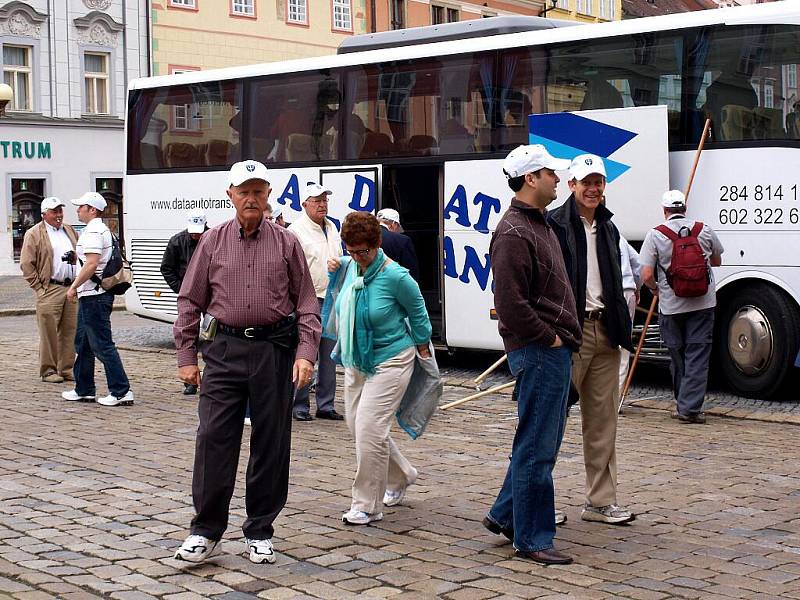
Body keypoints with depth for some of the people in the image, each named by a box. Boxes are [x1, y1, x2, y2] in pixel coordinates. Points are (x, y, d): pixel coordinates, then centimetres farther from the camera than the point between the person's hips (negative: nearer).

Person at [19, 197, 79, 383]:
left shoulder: (70, 231, 18)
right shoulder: (34, 234, 0)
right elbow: (26, 264, -4)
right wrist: (39, 287, -8)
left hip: (72, 289, 6)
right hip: (50, 290, -5)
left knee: (70, 331, 6)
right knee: (49, 333, -4)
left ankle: (67, 369, 14)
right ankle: (48, 371, 4)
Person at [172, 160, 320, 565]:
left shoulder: (286, 243, 6)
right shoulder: (213, 242, 6)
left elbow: (306, 303, 6)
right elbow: (190, 301, 9)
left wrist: (305, 353, -5)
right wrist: (186, 357, 4)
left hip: (274, 349, 0)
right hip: (225, 349, 0)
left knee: (271, 443, 5)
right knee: (213, 438, -5)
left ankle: (260, 533, 16)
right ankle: (205, 532, 5)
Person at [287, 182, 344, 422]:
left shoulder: (332, 228, 16)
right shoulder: (296, 230, -8)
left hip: (332, 300, 7)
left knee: (329, 355, 10)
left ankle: (325, 405, 17)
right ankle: (299, 406, 3)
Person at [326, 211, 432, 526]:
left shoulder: (395, 276, -19)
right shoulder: (350, 267, 0)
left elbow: (417, 310, -3)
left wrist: (422, 346, 4)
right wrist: (335, 266, 10)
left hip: (389, 361, -8)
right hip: (355, 361, 8)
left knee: (369, 428, -13)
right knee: (357, 426, 15)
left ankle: (367, 506, -2)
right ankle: (401, 476, 39)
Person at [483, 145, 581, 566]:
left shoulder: (538, 224, 17)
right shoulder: (514, 233, -16)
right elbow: (510, 304, -24)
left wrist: (562, 338, 16)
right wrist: (549, 338, -15)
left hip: (554, 350, 11)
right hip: (538, 353, -11)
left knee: (542, 441, 17)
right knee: (537, 447, -3)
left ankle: (505, 515, 28)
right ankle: (531, 539, 5)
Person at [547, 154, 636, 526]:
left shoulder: (607, 227, 16)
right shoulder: (555, 225, -8)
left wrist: (621, 329, 14)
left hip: (604, 332, 7)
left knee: (603, 419, 10)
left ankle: (600, 501, 17)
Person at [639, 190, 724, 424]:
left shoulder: (655, 235, -6)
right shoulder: (704, 230, 1)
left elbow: (646, 275, -11)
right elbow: (717, 261, 19)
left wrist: (655, 288, 11)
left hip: (671, 305, 0)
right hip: (703, 303, 1)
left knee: (677, 356, 13)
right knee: (698, 355, 1)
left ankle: (683, 405, 22)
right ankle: (690, 408, -6)